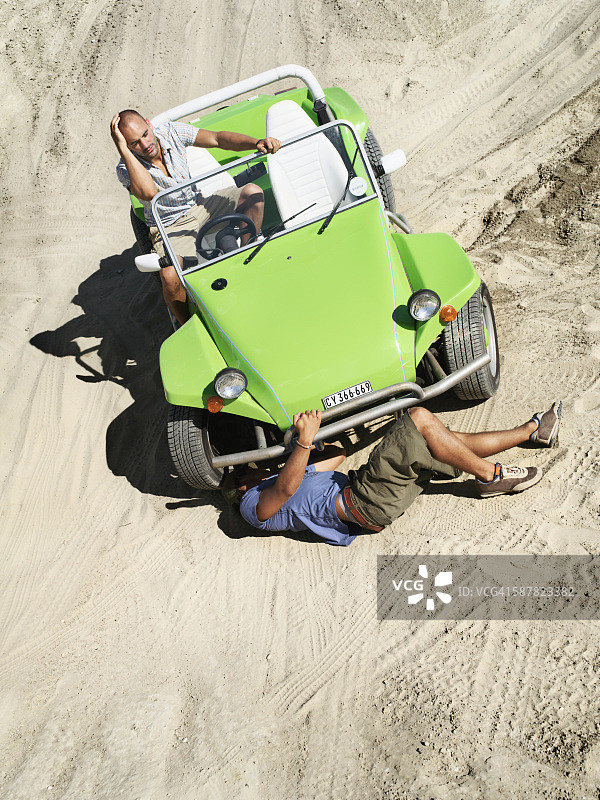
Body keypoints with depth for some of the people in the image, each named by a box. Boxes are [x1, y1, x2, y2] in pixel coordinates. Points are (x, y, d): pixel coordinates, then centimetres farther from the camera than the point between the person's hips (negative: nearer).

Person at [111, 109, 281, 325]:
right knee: (170, 277, -34)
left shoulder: (171, 132, -9)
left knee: (252, 192, -9)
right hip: (170, 227, -5)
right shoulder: (125, 168, -19)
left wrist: (256, 142, -28)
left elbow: (217, 138, -13)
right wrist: (124, 150, -40)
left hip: (199, 206, 5)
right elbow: (148, 193, -41)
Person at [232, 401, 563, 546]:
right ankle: (490, 476, -6)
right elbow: (287, 488, -22)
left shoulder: (277, 479, 31)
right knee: (419, 419, -16)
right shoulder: (255, 505, 3)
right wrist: (304, 441, -30)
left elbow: (338, 455, 31)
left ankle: (532, 430, 20)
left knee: (448, 440, 8)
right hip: (364, 504, -10)